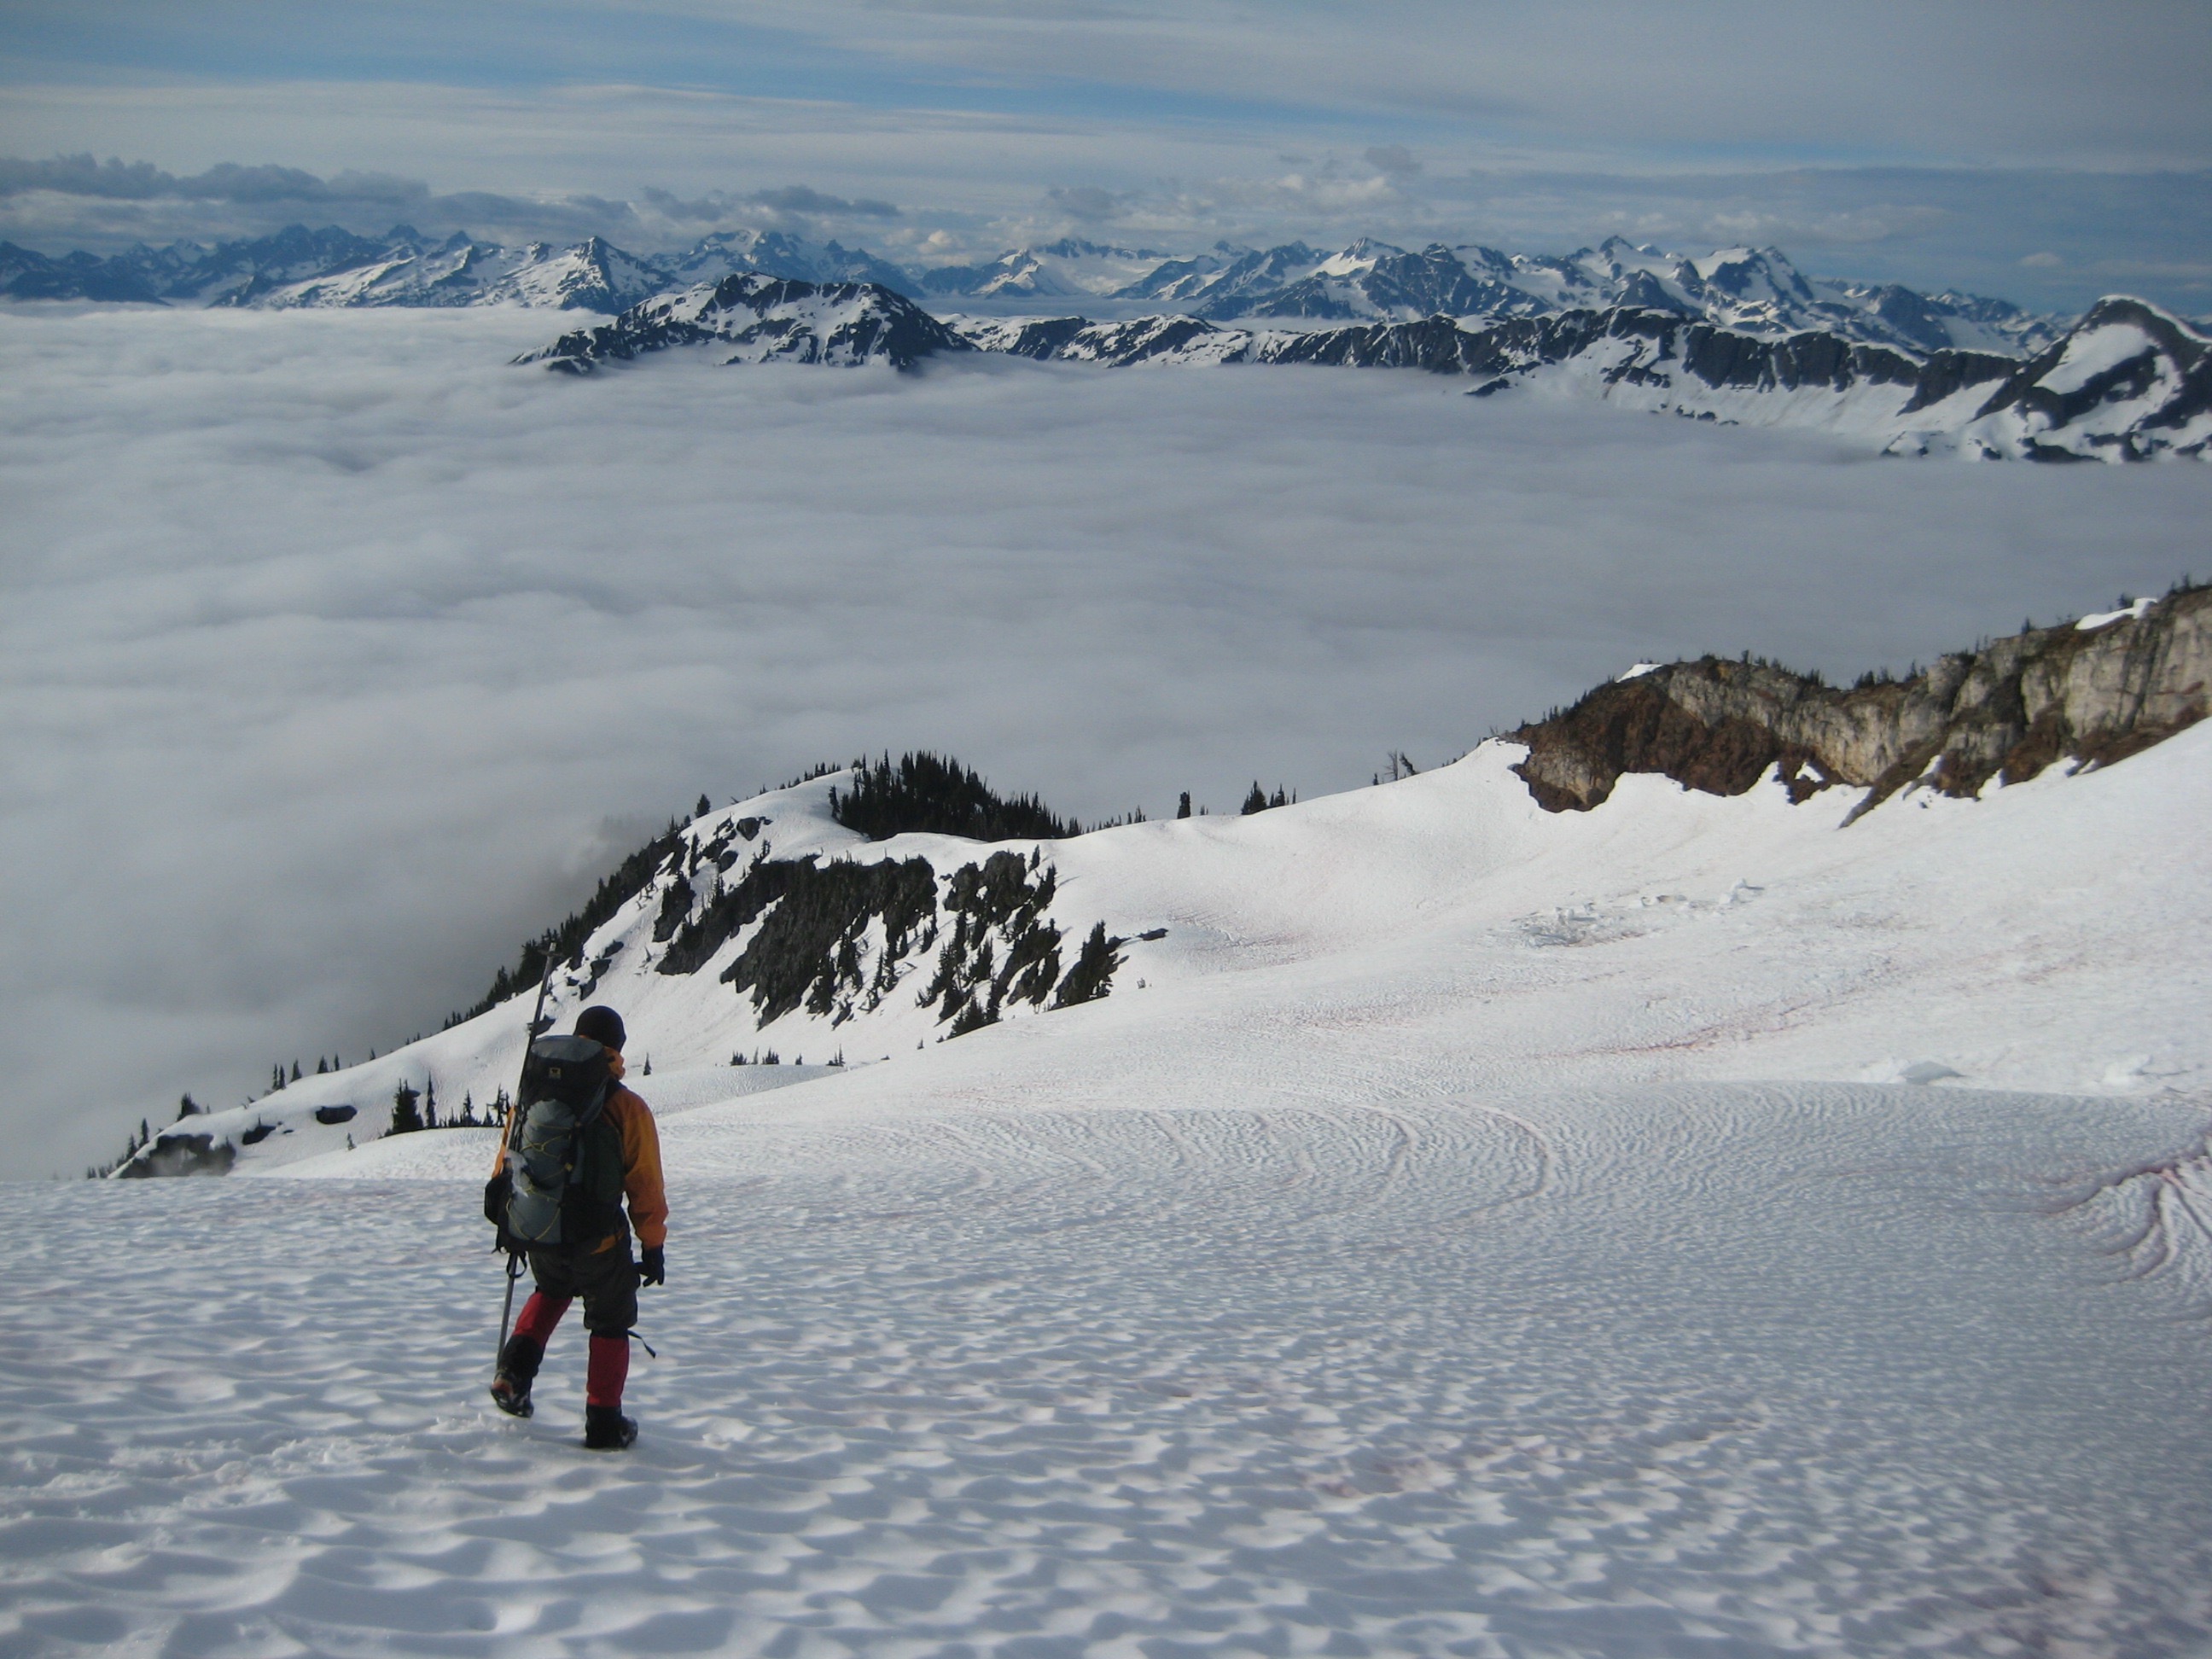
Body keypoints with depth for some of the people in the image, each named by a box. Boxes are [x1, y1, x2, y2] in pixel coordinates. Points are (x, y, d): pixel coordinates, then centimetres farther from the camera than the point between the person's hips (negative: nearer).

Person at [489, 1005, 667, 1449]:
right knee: (611, 1325, 14)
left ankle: (515, 1368, 14)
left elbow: (508, 1160, 6)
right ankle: (604, 1425, 13)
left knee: (551, 1291, 33)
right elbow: (645, 1186, -8)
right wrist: (653, 1247, 1)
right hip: (599, 1241, -4)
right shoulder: (627, 1108, -11)